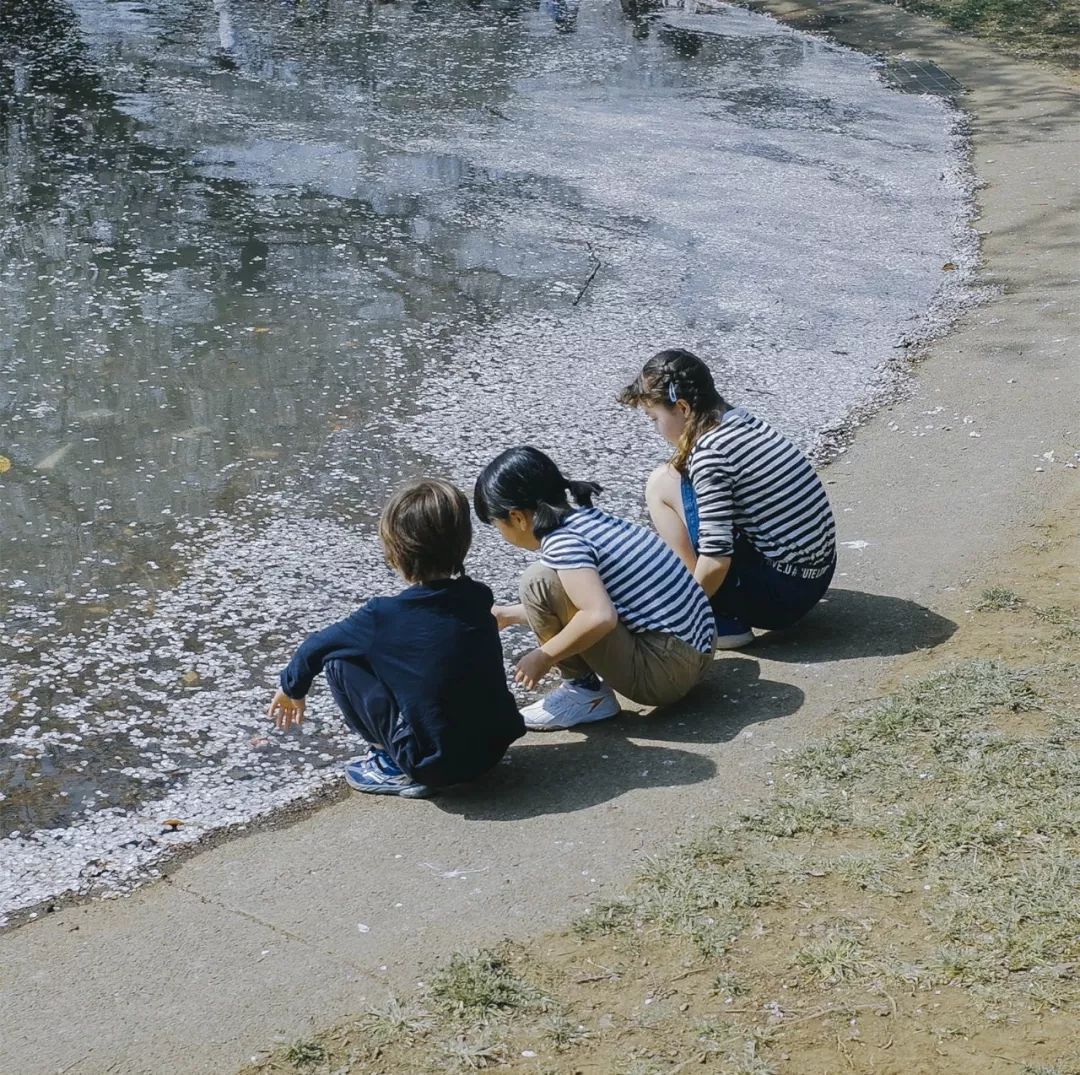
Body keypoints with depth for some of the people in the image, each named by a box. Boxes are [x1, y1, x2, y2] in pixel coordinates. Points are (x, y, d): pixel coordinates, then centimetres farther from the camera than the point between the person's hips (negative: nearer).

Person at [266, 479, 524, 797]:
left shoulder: (384, 617, -14)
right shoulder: (479, 598, -1)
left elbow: (318, 647, 4)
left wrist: (292, 688, 25)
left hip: (438, 766, -6)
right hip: (497, 746, 6)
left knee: (339, 661, 2)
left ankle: (398, 770, 5)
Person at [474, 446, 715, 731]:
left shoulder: (562, 542, -17)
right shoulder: (585, 518, 10)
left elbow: (600, 617, -32)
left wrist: (544, 656, -16)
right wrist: (508, 615, 34)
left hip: (666, 670, -10)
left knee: (540, 581, -15)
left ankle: (586, 693, -3)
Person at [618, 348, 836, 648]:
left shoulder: (709, 452, -19)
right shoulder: (742, 420, 7)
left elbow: (716, 560, -23)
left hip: (781, 594, -9)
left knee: (662, 485, -7)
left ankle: (720, 622, -5)